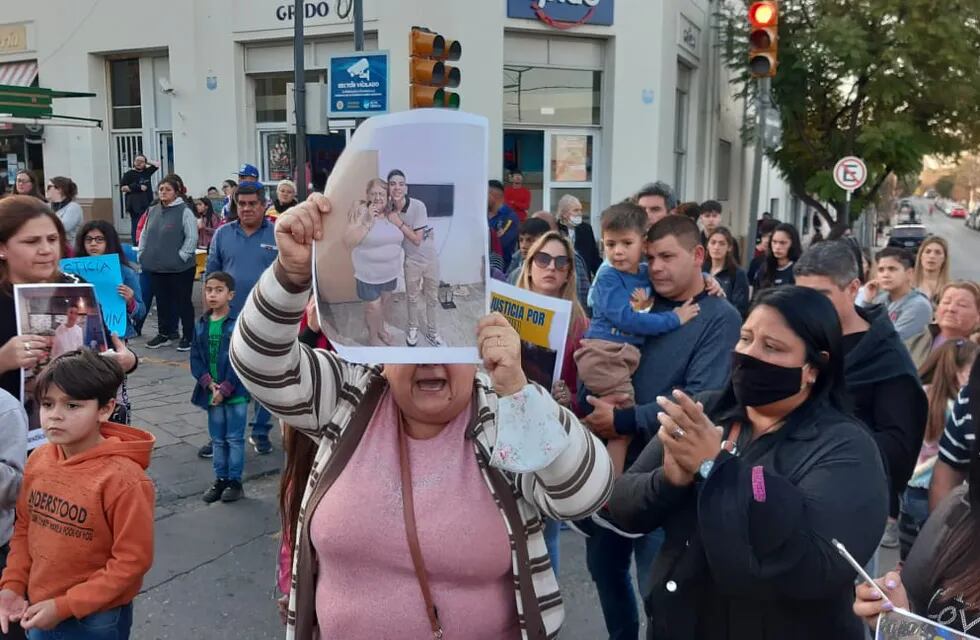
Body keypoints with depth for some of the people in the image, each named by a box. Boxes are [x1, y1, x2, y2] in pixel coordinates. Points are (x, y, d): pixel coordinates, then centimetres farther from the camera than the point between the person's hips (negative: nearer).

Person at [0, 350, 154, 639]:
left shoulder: (122, 478, -24)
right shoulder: (38, 460, -5)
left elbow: (133, 560, -19)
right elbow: (24, 528, 8)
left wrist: (65, 606, -17)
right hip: (38, 611, 5)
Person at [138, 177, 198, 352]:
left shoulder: (184, 211, -8)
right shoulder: (153, 211, 10)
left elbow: (192, 237, -13)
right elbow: (144, 235, 19)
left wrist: (181, 256, -16)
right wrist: (142, 254, 10)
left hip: (180, 268, -6)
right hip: (155, 267, 6)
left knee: (183, 301, 4)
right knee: (162, 301, 14)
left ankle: (188, 336, 13)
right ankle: (164, 334, 26)